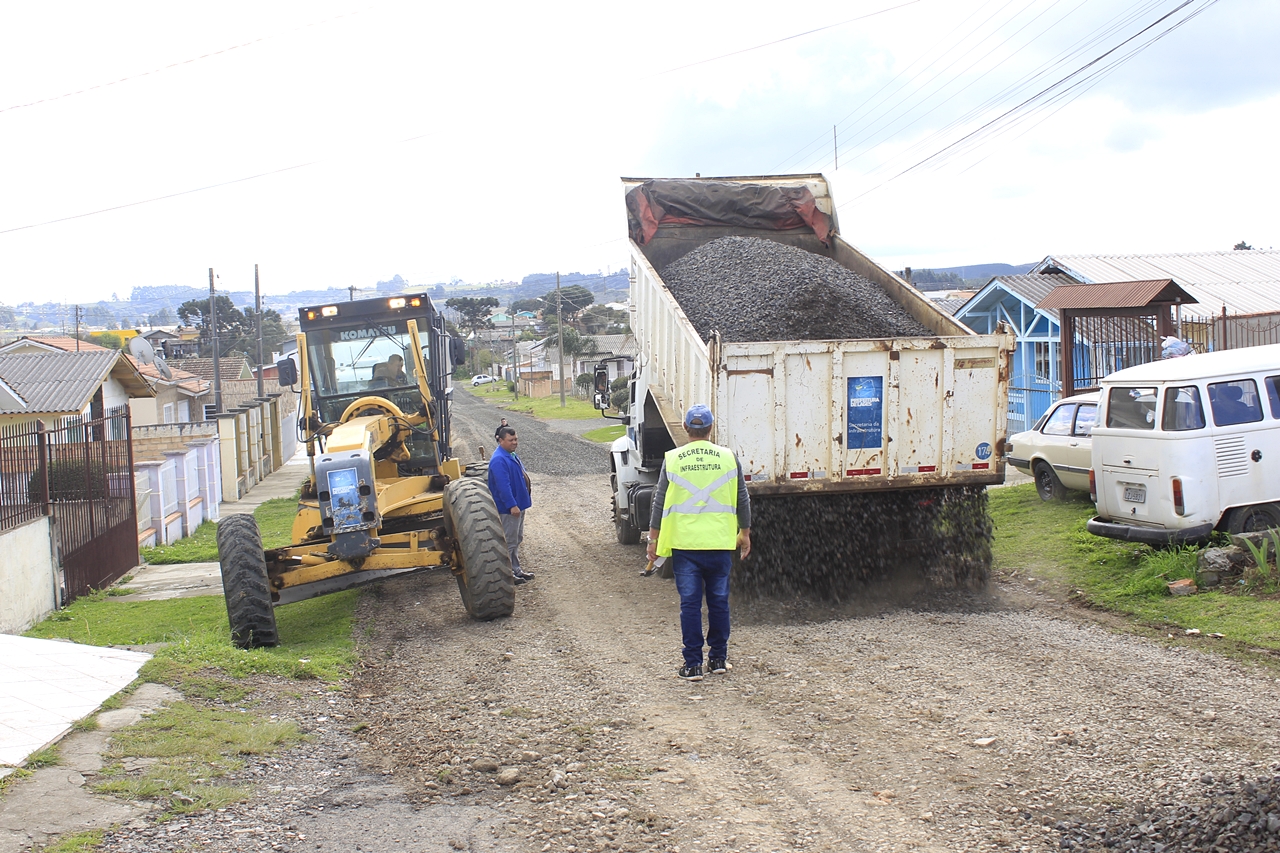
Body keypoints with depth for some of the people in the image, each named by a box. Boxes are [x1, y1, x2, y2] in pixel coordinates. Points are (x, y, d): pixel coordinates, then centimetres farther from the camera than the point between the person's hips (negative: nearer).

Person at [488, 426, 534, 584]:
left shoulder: (512, 456, 11)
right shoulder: (499, 460, -22)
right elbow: (503, 486, -27)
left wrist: (525, 499, 23)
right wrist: (512, 505, -29)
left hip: (518, 504, 11)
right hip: (508, 508, -11)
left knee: (517, 540, 18)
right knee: (509, 542, -3)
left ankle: (516, 569, 28)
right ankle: (507, 574, 5)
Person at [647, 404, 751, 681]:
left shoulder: (672, 459, -2)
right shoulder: (728, 457, 0)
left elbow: (660, 502, 1)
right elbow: (742, 500, 6)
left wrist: (653, 538, 9)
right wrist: (745, 533, 18)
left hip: (684, 543, -1)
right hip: (720, 543, 1)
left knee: (689, 603, 3)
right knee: (719, 601, 12)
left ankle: (693, 665, 4)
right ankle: (718, 658, 20)